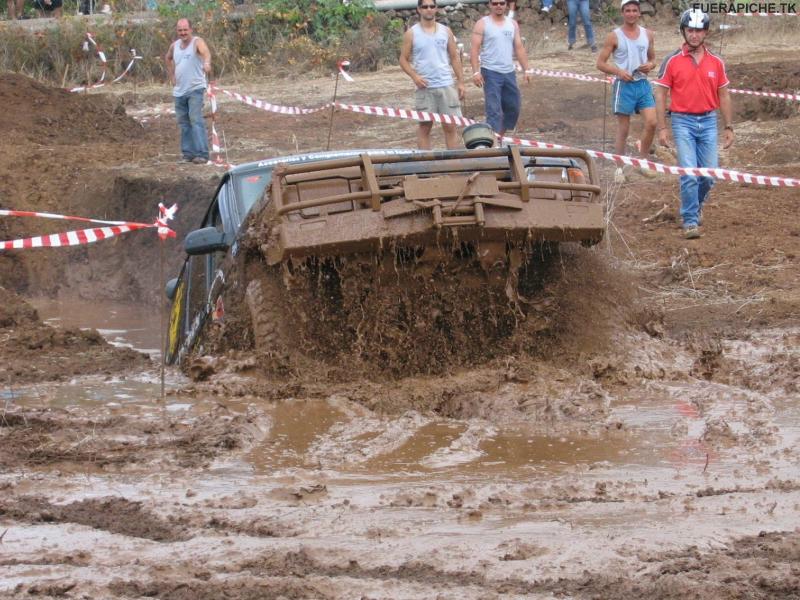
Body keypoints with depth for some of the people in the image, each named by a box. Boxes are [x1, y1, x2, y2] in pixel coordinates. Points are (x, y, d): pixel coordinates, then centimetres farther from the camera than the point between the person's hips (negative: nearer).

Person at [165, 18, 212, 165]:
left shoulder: (197, 42, -12)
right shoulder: (174, 45, 7)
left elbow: (205, 51, -35)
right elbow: (168, 58, 29)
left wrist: (207, 63, -57)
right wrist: (172, 76, 16)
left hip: (195, 88, -7)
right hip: (179, 91, 7)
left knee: (196, 120, -16)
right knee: (183, 122, 9)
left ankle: (201, 154, -20)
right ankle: (188, 153, 17)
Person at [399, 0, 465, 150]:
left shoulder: (445, 31, 8)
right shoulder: (411, 34, 2)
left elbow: (454, 58, 11)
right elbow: (403, 60, 3)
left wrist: (460, 82, 4)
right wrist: (414, 76, -14)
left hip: (446, 85, 2)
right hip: (425, 87, -2)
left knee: (450, 126, 0)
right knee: (425, 126, 3)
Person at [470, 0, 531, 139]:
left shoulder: (512, 24, 11)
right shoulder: (482, 24, -3)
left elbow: (519, 48, 12)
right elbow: (475, 49, -8)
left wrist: (526, 70, 5)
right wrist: (475, 72, -17)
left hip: (509, 72, 5)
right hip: (491, 73, -5)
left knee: (514, 107, 10)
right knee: (493, 109, -10)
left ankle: (500, 136, 26)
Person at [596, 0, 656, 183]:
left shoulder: (647, 34, 9)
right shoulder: (614, 36, -2)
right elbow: (601, 63, -1)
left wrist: (650, 65, -3)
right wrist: (619, 71, -17)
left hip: (643, 84, 3)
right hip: (624, 85, -3)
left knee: (651, 122, -9)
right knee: (623, 129, 1)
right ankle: (620, 168, 11)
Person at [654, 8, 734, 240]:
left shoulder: (716, 62, 5)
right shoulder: (672, 61, -2)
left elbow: (723, 96, 11)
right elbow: (661, 94, 0)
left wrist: (728, 127, 8)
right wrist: (662, 128, -6)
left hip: (708, 122, 3)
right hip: (683, 122, -3)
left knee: (709, 175, 4)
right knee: (689, 175, -11)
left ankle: (696, 205, 33)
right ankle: (690, 221, -4)